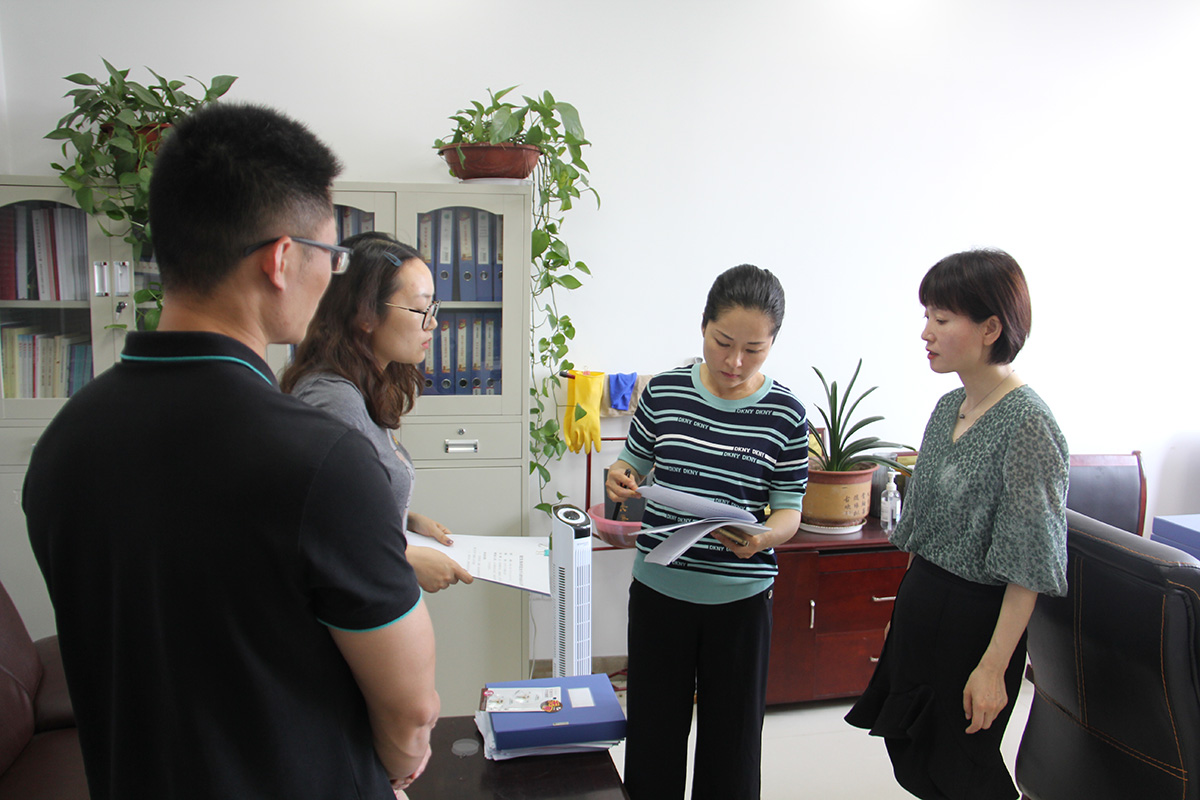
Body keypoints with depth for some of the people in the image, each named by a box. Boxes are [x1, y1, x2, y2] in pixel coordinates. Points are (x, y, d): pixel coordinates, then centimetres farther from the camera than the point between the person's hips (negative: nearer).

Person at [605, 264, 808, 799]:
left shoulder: (785, 413, -6)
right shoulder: (663, 392, -3)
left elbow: (789, 509, -2)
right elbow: (634, 465, 9)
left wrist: (764, 536, -24)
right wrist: (620, 478, -14)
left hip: (740, 599, -1)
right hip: (658, 589, 1)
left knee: (731, 741, 14)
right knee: (651, 735, 14)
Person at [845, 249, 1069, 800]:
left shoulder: (1028, 424, -20)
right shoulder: (950, 407, 5)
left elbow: (1029, 567, -19)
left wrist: (994, 666, -19)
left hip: (976, 618, -7)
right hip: (919, 603, 8)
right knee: (913, 756, 18)